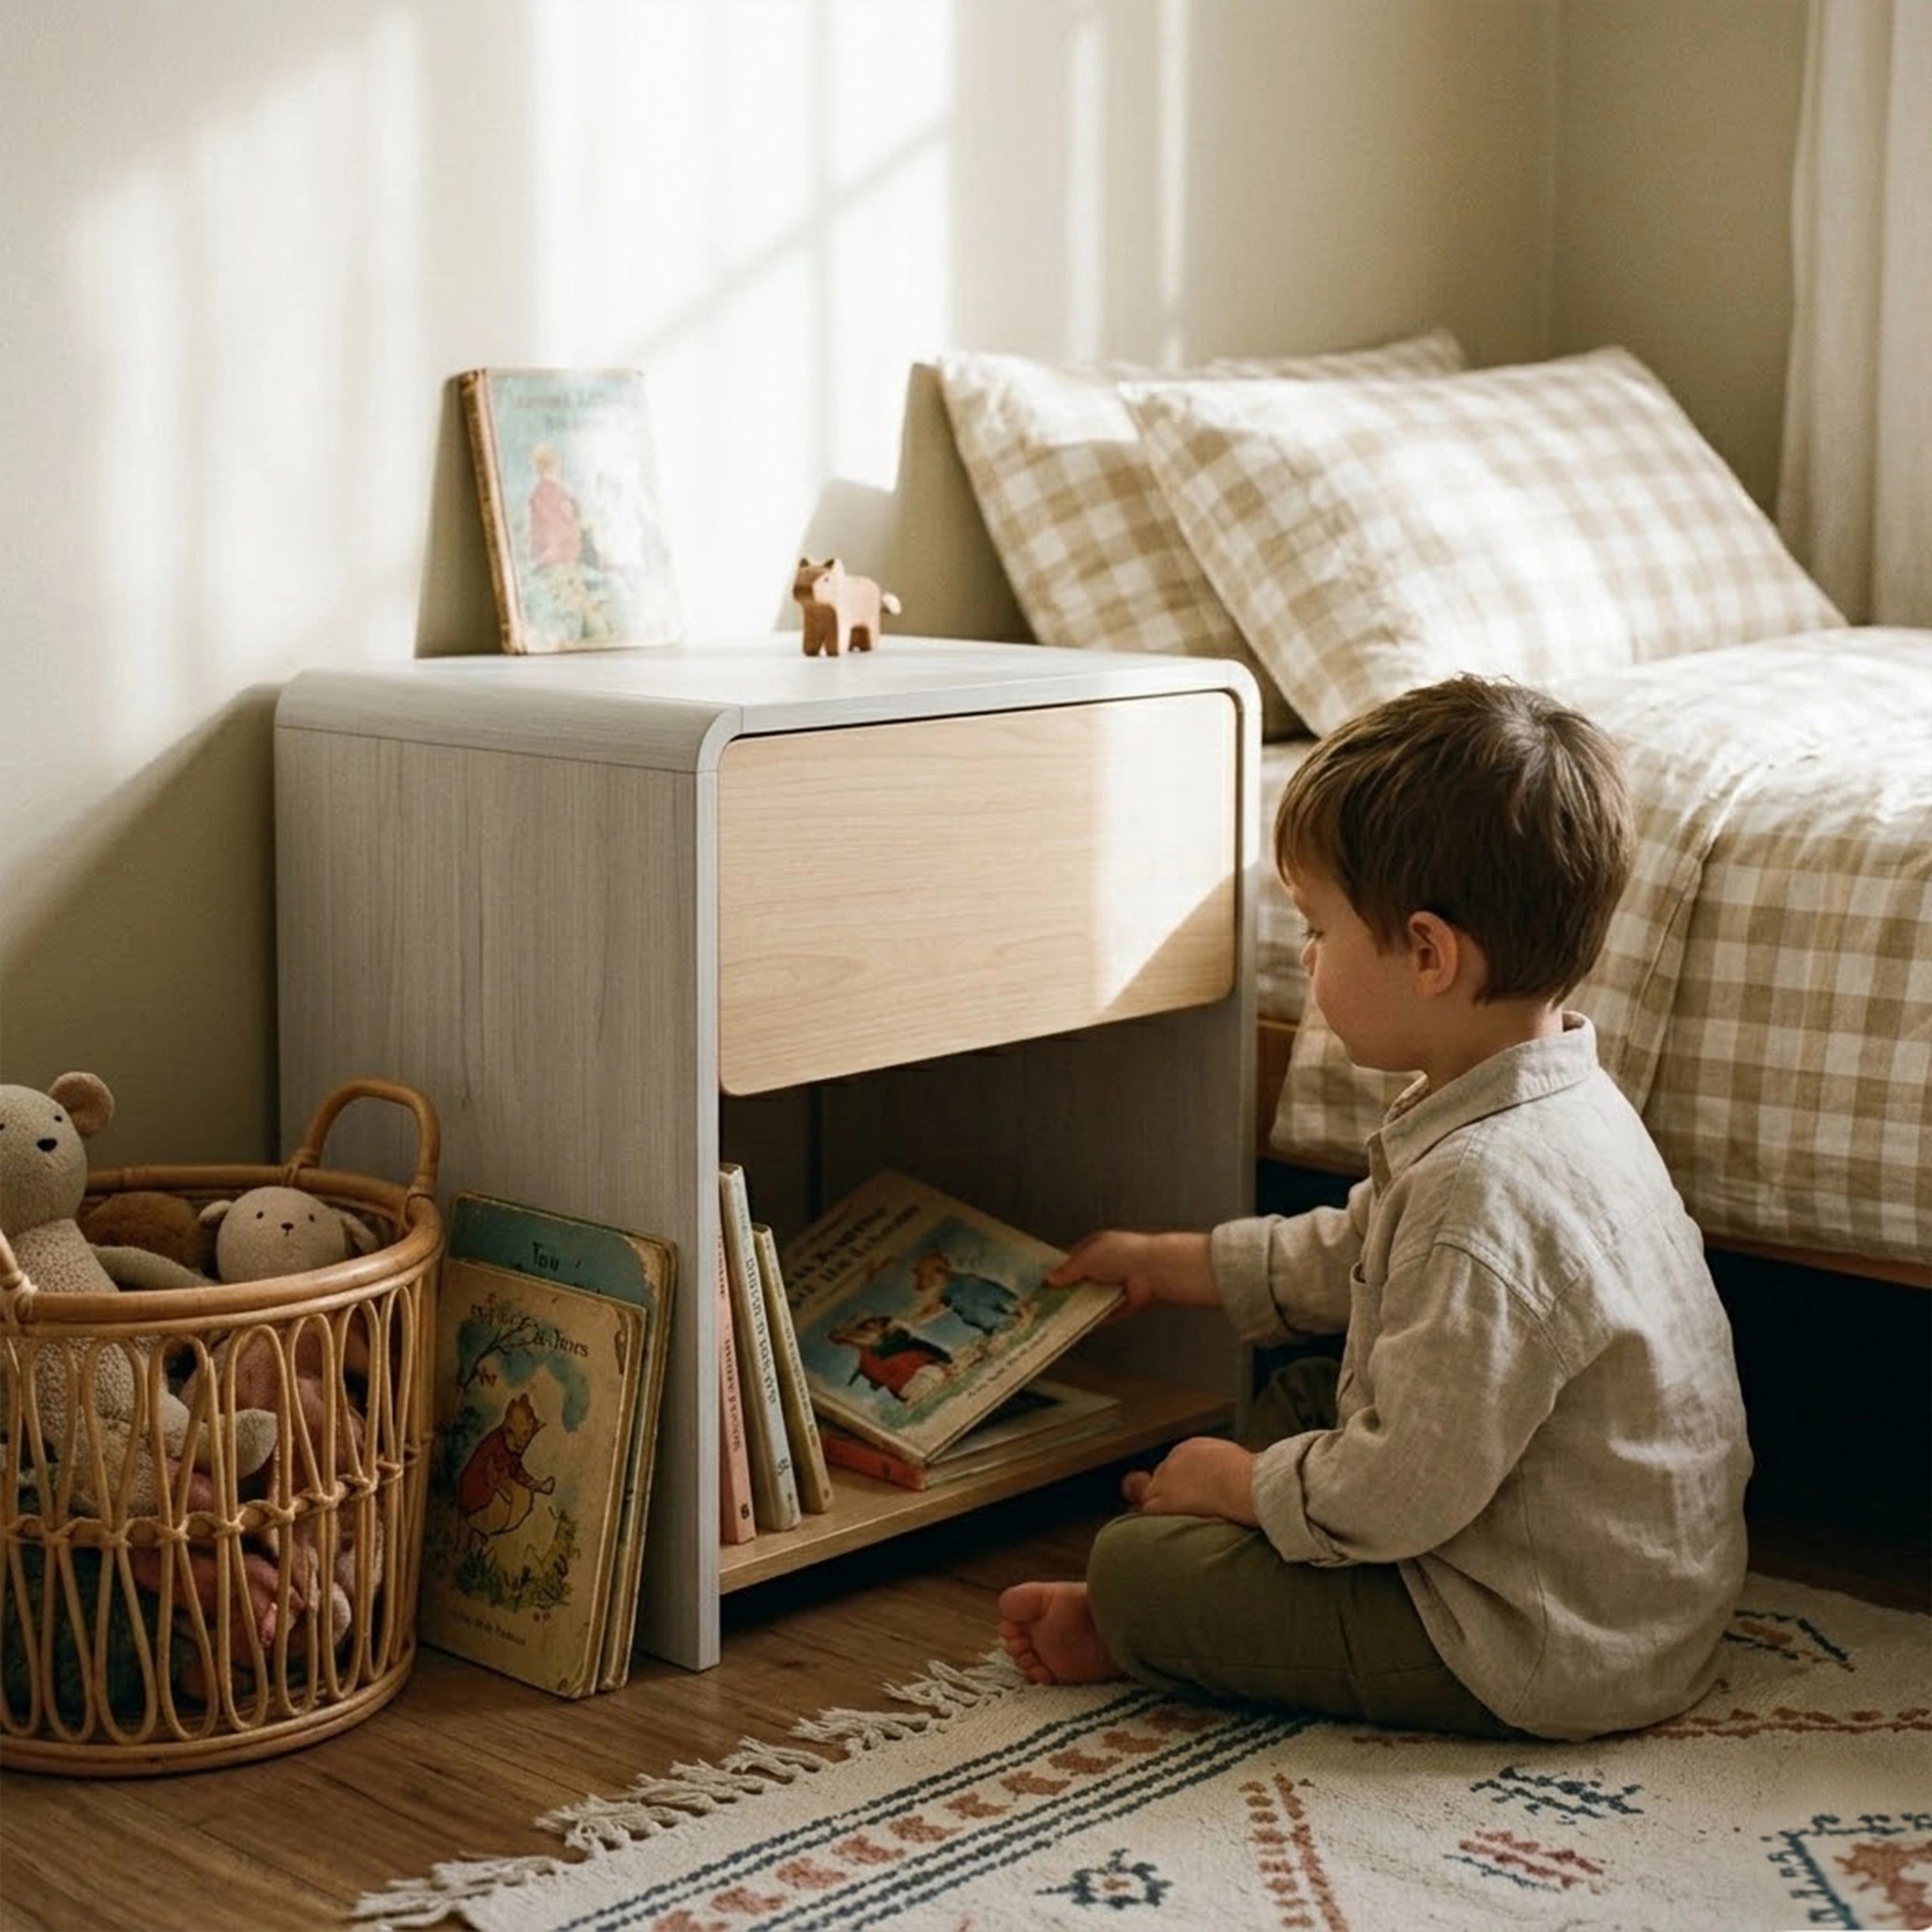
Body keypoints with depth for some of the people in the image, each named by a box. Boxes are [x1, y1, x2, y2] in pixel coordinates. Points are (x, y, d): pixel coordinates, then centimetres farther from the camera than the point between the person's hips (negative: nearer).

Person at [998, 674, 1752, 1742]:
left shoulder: (1486, 1193, -32)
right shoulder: (1546, 1102, 2)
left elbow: (1399, 1496, -28)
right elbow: (1348, 1255, 20)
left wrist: (1237, 1481, -10)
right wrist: (1166, 1262, 29)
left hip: (1542, 1652, -10)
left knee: (1136, 1566, -11)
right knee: (1305, 1392, 25)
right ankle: (1163, 1617, 17)